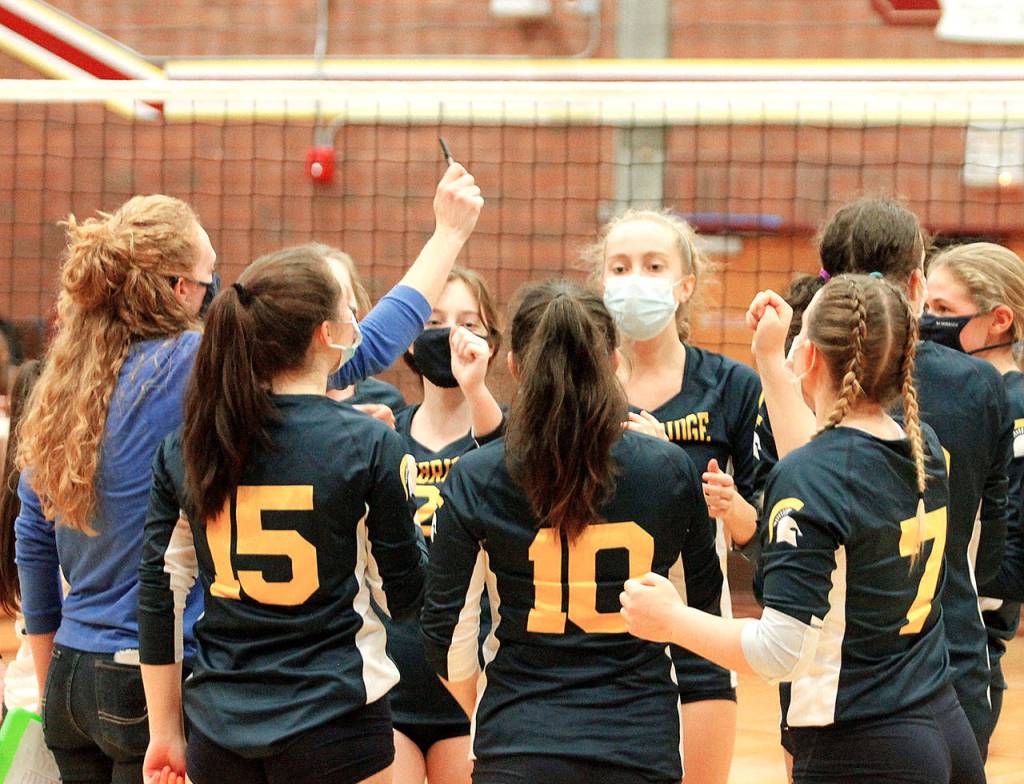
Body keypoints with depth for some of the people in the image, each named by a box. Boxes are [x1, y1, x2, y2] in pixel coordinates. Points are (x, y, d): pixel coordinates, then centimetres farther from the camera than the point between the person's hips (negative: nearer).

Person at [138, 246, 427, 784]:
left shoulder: (185, 448, 2)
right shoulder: (369, 446, -9)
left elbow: (157, 596, 6)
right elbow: (405, 596, -2)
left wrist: (164, 731, 14)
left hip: (218, 725, 4)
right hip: (335, 717, -4)